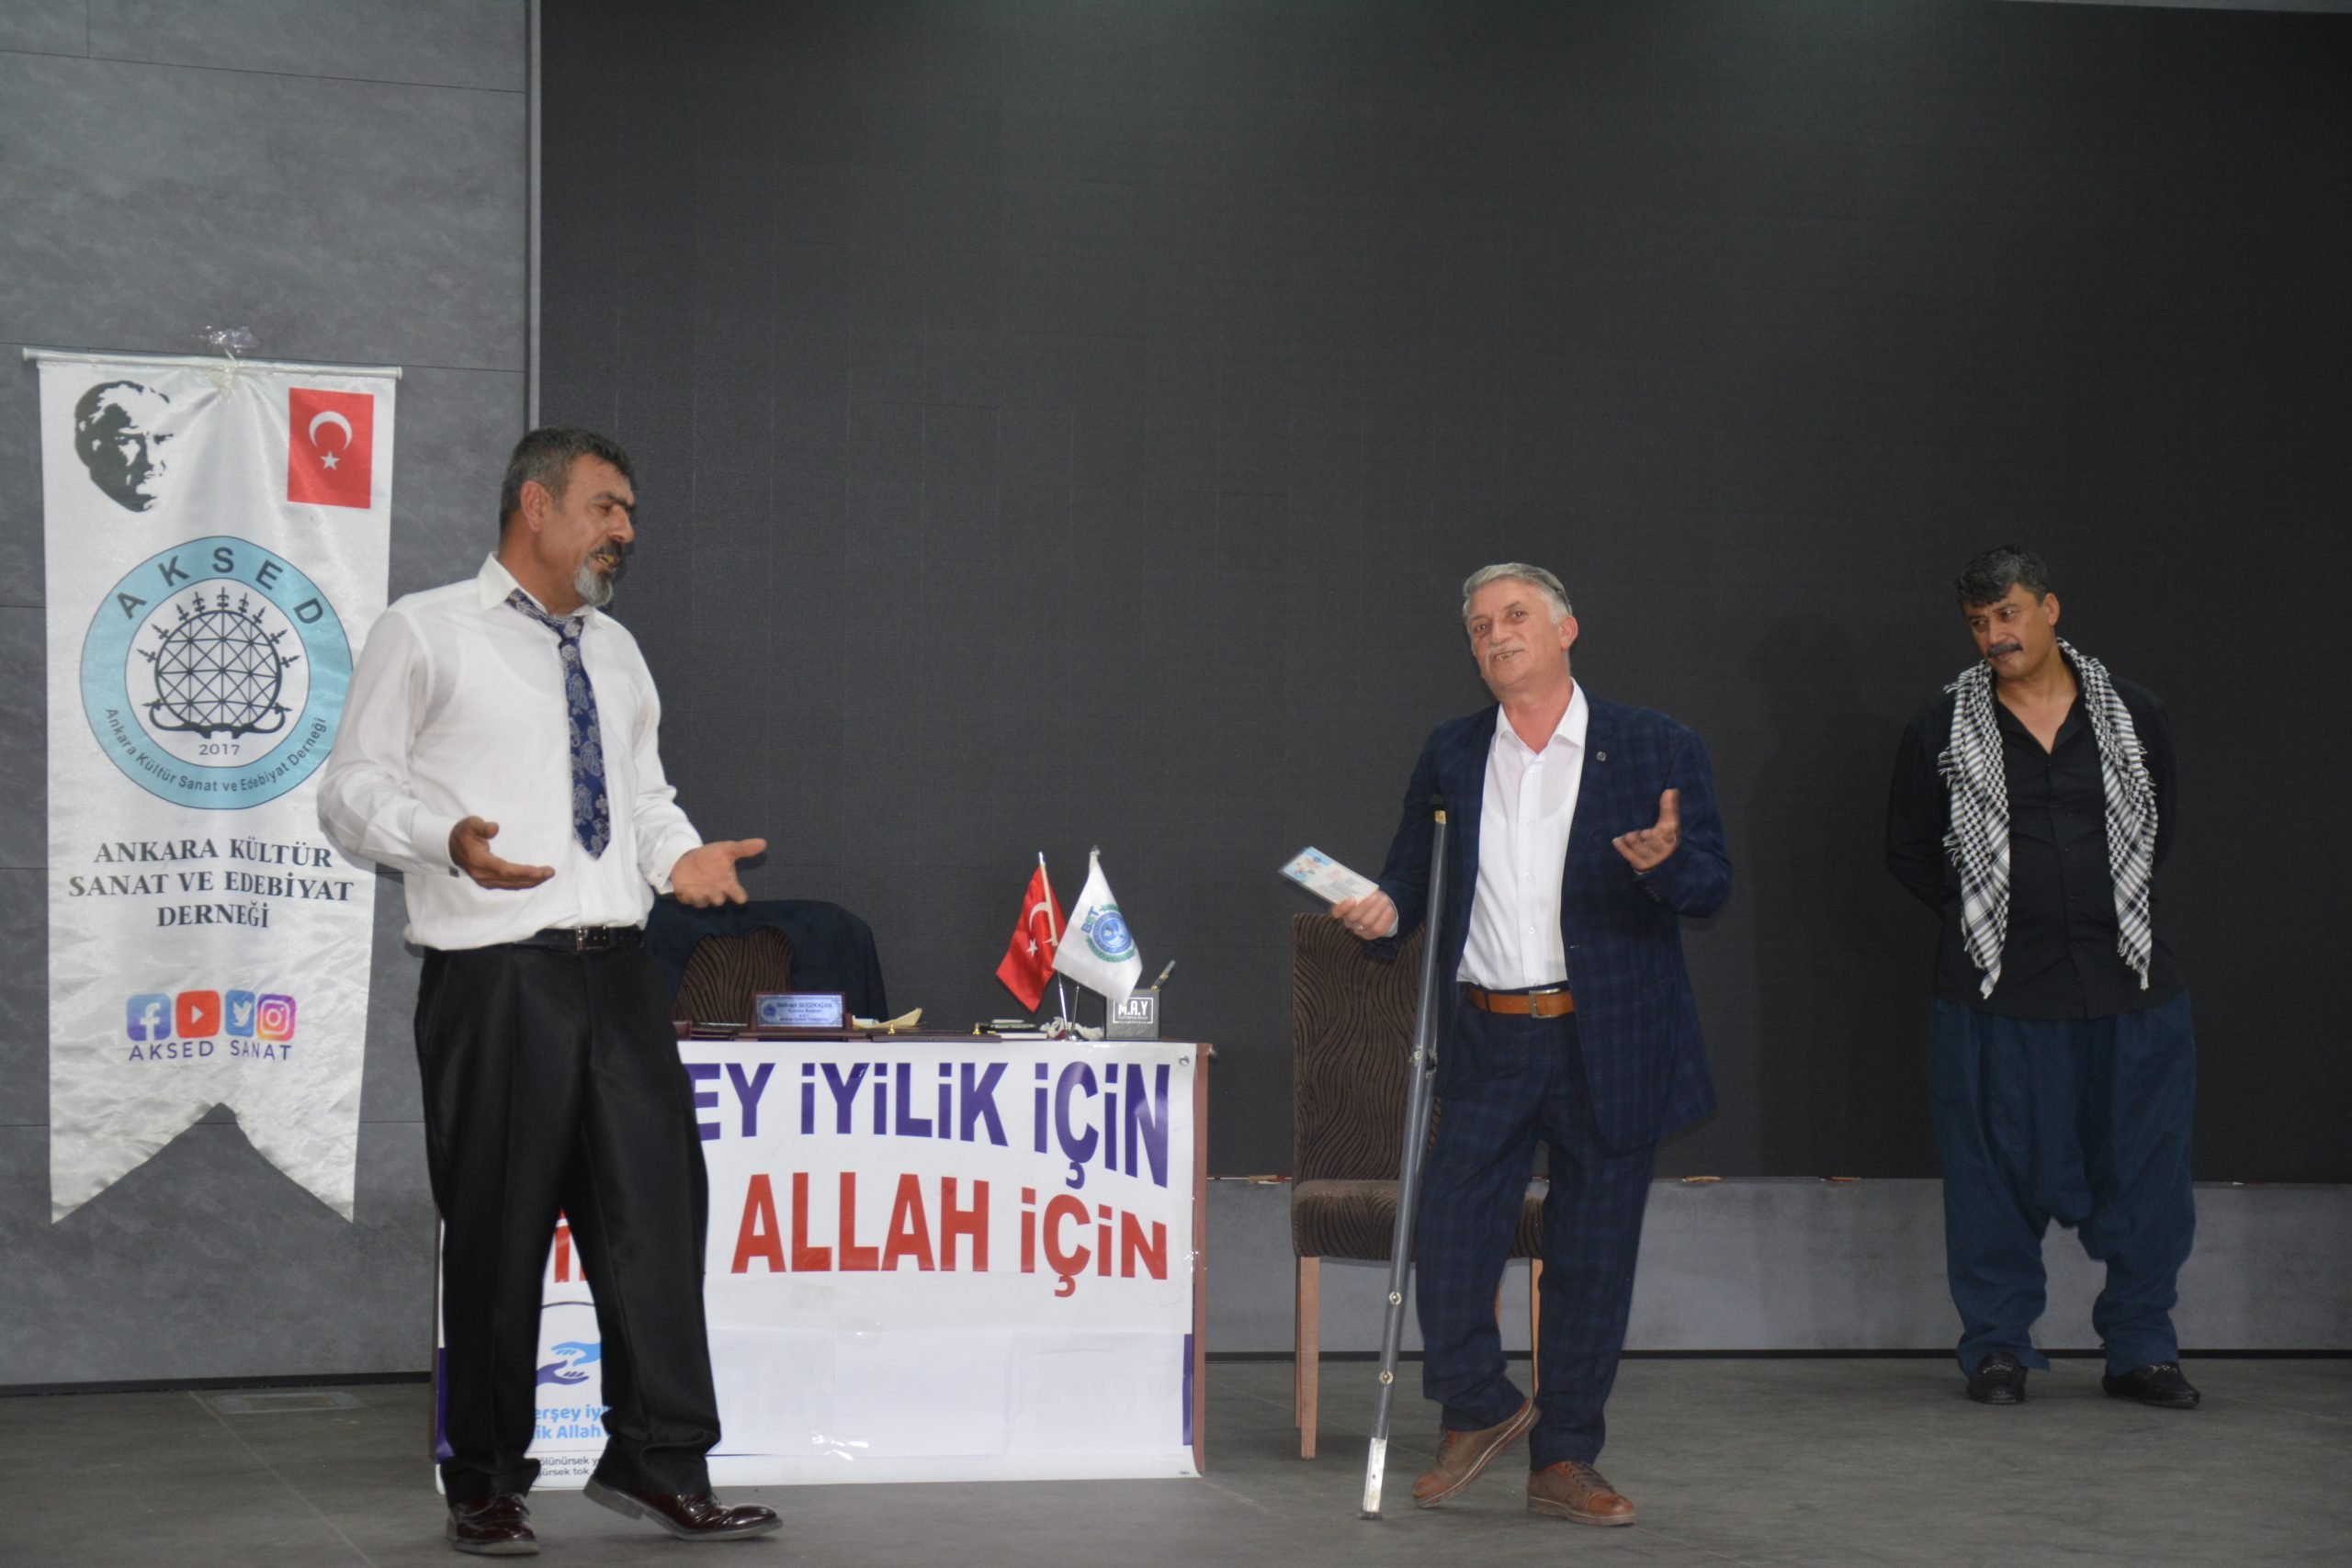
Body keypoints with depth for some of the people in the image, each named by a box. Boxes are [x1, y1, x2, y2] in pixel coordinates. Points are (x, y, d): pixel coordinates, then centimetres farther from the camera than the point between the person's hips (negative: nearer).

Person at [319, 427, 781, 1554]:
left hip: (616, 968, 6)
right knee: (495, 1232, -1)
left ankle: (658, 1461, 9)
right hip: (494, 975, -6)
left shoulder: (615, 652, 21)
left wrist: (678, 855, 4)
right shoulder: (426, 635, 1)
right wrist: (450, 840, -22)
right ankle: (485, 1485, 11)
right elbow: (353, 792, -2)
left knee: (656, 1205, 1)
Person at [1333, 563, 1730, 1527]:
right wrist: (1385, 909, -7)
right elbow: (1414, 869, 16)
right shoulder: (1451, 756, 11)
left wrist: (1668, 861, -24)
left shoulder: (1656, 750, 1)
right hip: (1489, 1042, 2)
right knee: (1450, 1231, -4)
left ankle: (1564, 1462, 16)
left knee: (1591, 1258, 4)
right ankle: (1478, 1411, 21)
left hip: (1610, 1046, -2)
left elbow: (1712, 887, -2)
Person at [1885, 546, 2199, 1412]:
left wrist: (2116, 914, 9)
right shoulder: (1941, 731, 3)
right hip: (1995, 987, -1)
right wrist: (1987, 918, 5)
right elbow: (1910, 853, 10)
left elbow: (2156, 833, 18)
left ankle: (2139, 1348, 16)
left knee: (2143, 1174, 4)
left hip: (2129, 983, 1)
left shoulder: (2134, 717, 6)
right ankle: (1997, 1348, 15)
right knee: (1997, 1177, 3)